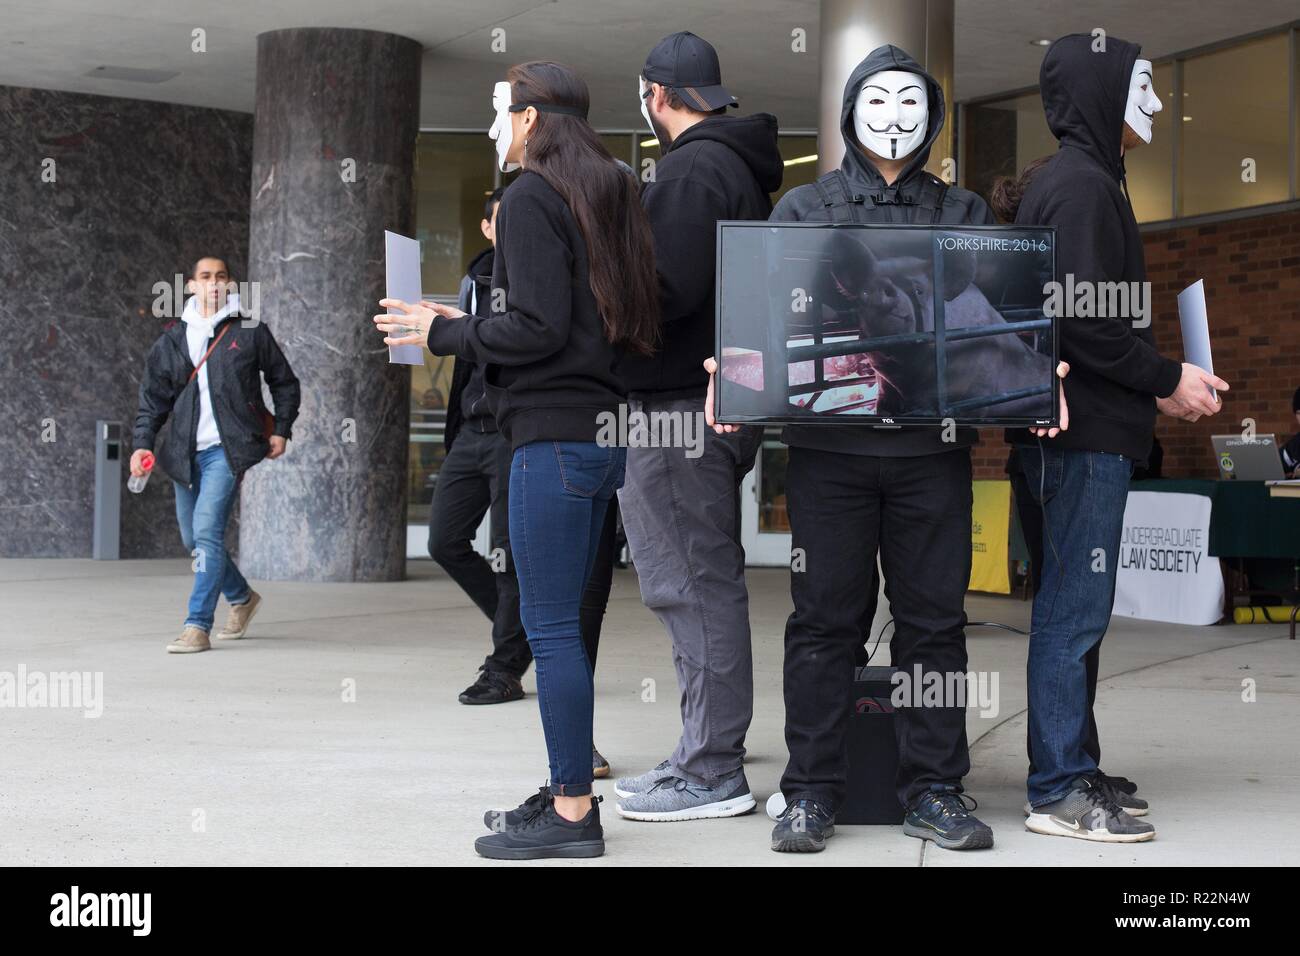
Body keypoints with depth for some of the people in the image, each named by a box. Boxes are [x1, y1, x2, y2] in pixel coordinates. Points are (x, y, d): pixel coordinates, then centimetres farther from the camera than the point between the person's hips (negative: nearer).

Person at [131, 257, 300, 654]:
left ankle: (197, 627, -17)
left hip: (228, 449, -5)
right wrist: (142, 443, -3)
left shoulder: (250, 332, 2)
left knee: (206, 529, -19)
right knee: (193, 539, 12)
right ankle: (242, 598, 36)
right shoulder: (172, 339, 10)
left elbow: (284, 383, 11)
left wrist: (281, 430, 3)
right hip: (185, 453, 5)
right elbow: (154, 396, 9)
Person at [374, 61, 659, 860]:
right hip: (606, 429, 9)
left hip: (555, 434, -9)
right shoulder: (607, 195, 17)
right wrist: (472, 325, 18)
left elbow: (537, 329, -16)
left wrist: (443, 332, -3)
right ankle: (570, 791, 20)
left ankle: (573, 813, 0)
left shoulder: (531, 198, -9)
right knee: (564, 622, 14)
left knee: (550, 626, -5)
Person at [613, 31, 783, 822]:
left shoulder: (693, 169, -12)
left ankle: (712, 772, -1)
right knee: (705, 583, 14)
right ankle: (707, 754, 22)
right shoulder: (742, 165, 19)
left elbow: (668, 289, -23)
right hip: (722, 397, 10)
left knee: (695, 586, -6)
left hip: (681, 404, -10)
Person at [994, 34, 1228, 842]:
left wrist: (1157, 385, 11)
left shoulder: (1072, 182, 19)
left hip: (1086, 431, 10)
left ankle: (1075, 767, 22)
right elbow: (1085, 321, -22)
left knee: (1077, 605, 14)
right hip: (1085, 432, -10)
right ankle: (1059, 791, -1)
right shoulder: (1083, 185, -13)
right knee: (1076, 607, -7)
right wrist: (1166, 379, -12)